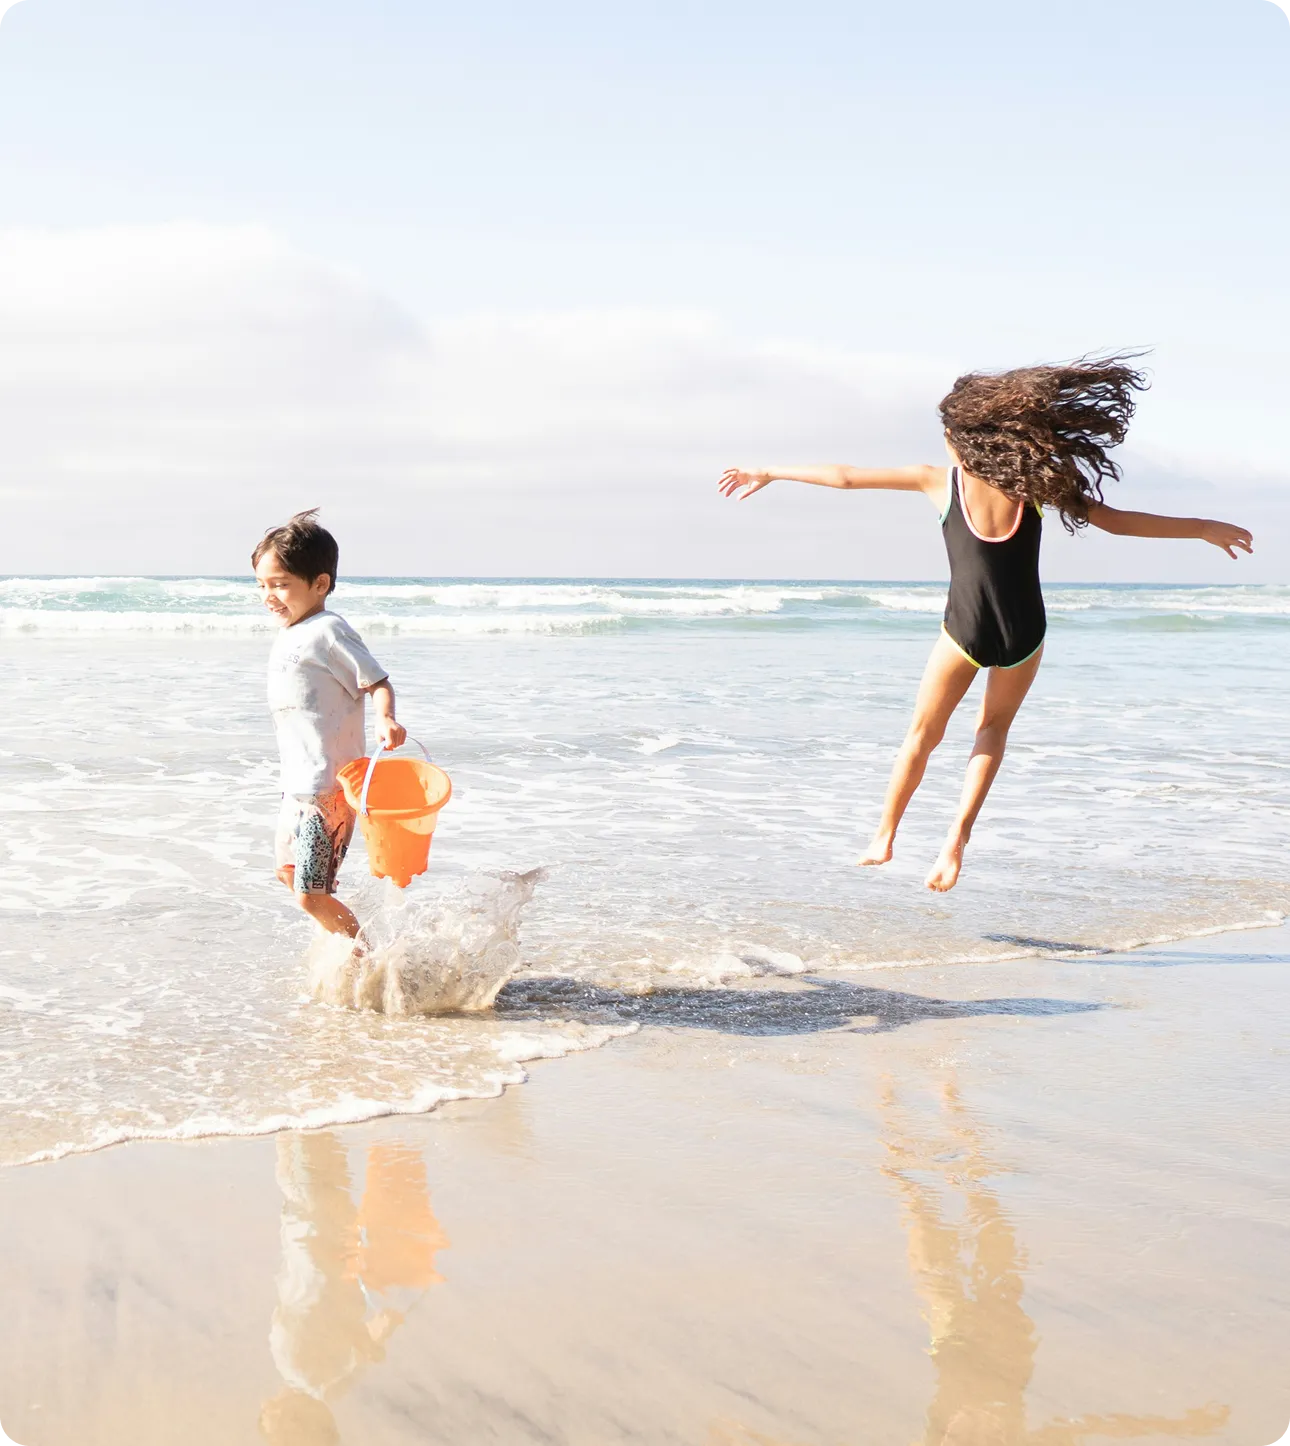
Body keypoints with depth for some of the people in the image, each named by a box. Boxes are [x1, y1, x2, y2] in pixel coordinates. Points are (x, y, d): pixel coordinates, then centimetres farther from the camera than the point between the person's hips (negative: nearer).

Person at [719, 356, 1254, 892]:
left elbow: (844, 477, 2)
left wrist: (768, 474, 13)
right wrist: (1203, 528, 13)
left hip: (965, 632, -1)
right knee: (994, 727, 24)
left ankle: (884, 837, 29)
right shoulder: (1035, 483, 1)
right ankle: (958, 837, 7)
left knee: (922, 734, 21)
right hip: (1024, 635, 1)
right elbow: (1118, 521, 3)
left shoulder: (940, 481, -1)